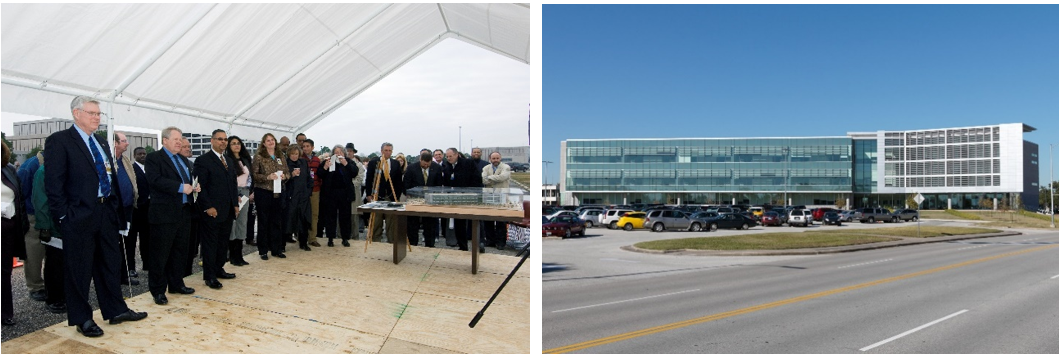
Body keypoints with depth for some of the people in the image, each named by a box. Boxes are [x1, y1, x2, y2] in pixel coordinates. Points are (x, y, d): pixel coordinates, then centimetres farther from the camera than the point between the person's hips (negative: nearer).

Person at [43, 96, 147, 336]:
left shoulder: (102, 143, 15)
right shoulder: (59, 141, -7)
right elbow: (54, 183, -12)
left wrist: (115, 206, 10)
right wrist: (64, 215, -14)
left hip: (107, 213, 7)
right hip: (80, 215, -7)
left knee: (110, 264, 14)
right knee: (80, 269, 4)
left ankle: (116, 310, 25)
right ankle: (82, 319, 17)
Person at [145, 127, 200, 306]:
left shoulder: (184, 159, 18)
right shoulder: (153, 158, -5)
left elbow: (191, 178, 23)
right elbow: (155, 180, -19)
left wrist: (194, 187, 1)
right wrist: (180, 187, -24)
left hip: (184, 212, 7)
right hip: (164, 213, -7)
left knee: (181, 251, 14)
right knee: (160, 253, 0)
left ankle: (176, 284, 26)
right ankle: (158, 290, 9)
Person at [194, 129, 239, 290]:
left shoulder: (229, 161, 17)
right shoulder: (203, 160, -7)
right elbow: (200, 186, -13)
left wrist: (235, 204, 11)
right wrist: (208, 207, -17)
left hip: (228, 210, 7)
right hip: (211, 211, -7)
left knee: (224, 242, 13)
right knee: (210, 243, 1)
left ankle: (219, 269, 25)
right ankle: (209, 276, 9)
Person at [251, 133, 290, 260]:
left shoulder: (281, 156, 10)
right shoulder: (259, 157, -2)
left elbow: (288, 173, 12)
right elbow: (254, 175, -7)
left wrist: (284, 176, -10)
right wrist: (267, 177, -21)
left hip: (278, 192, 4)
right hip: (263, 192, -4)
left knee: (277, 221, 9)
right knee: (263, 221, 4)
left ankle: (276, 249, 18)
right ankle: (263, 251, 13)